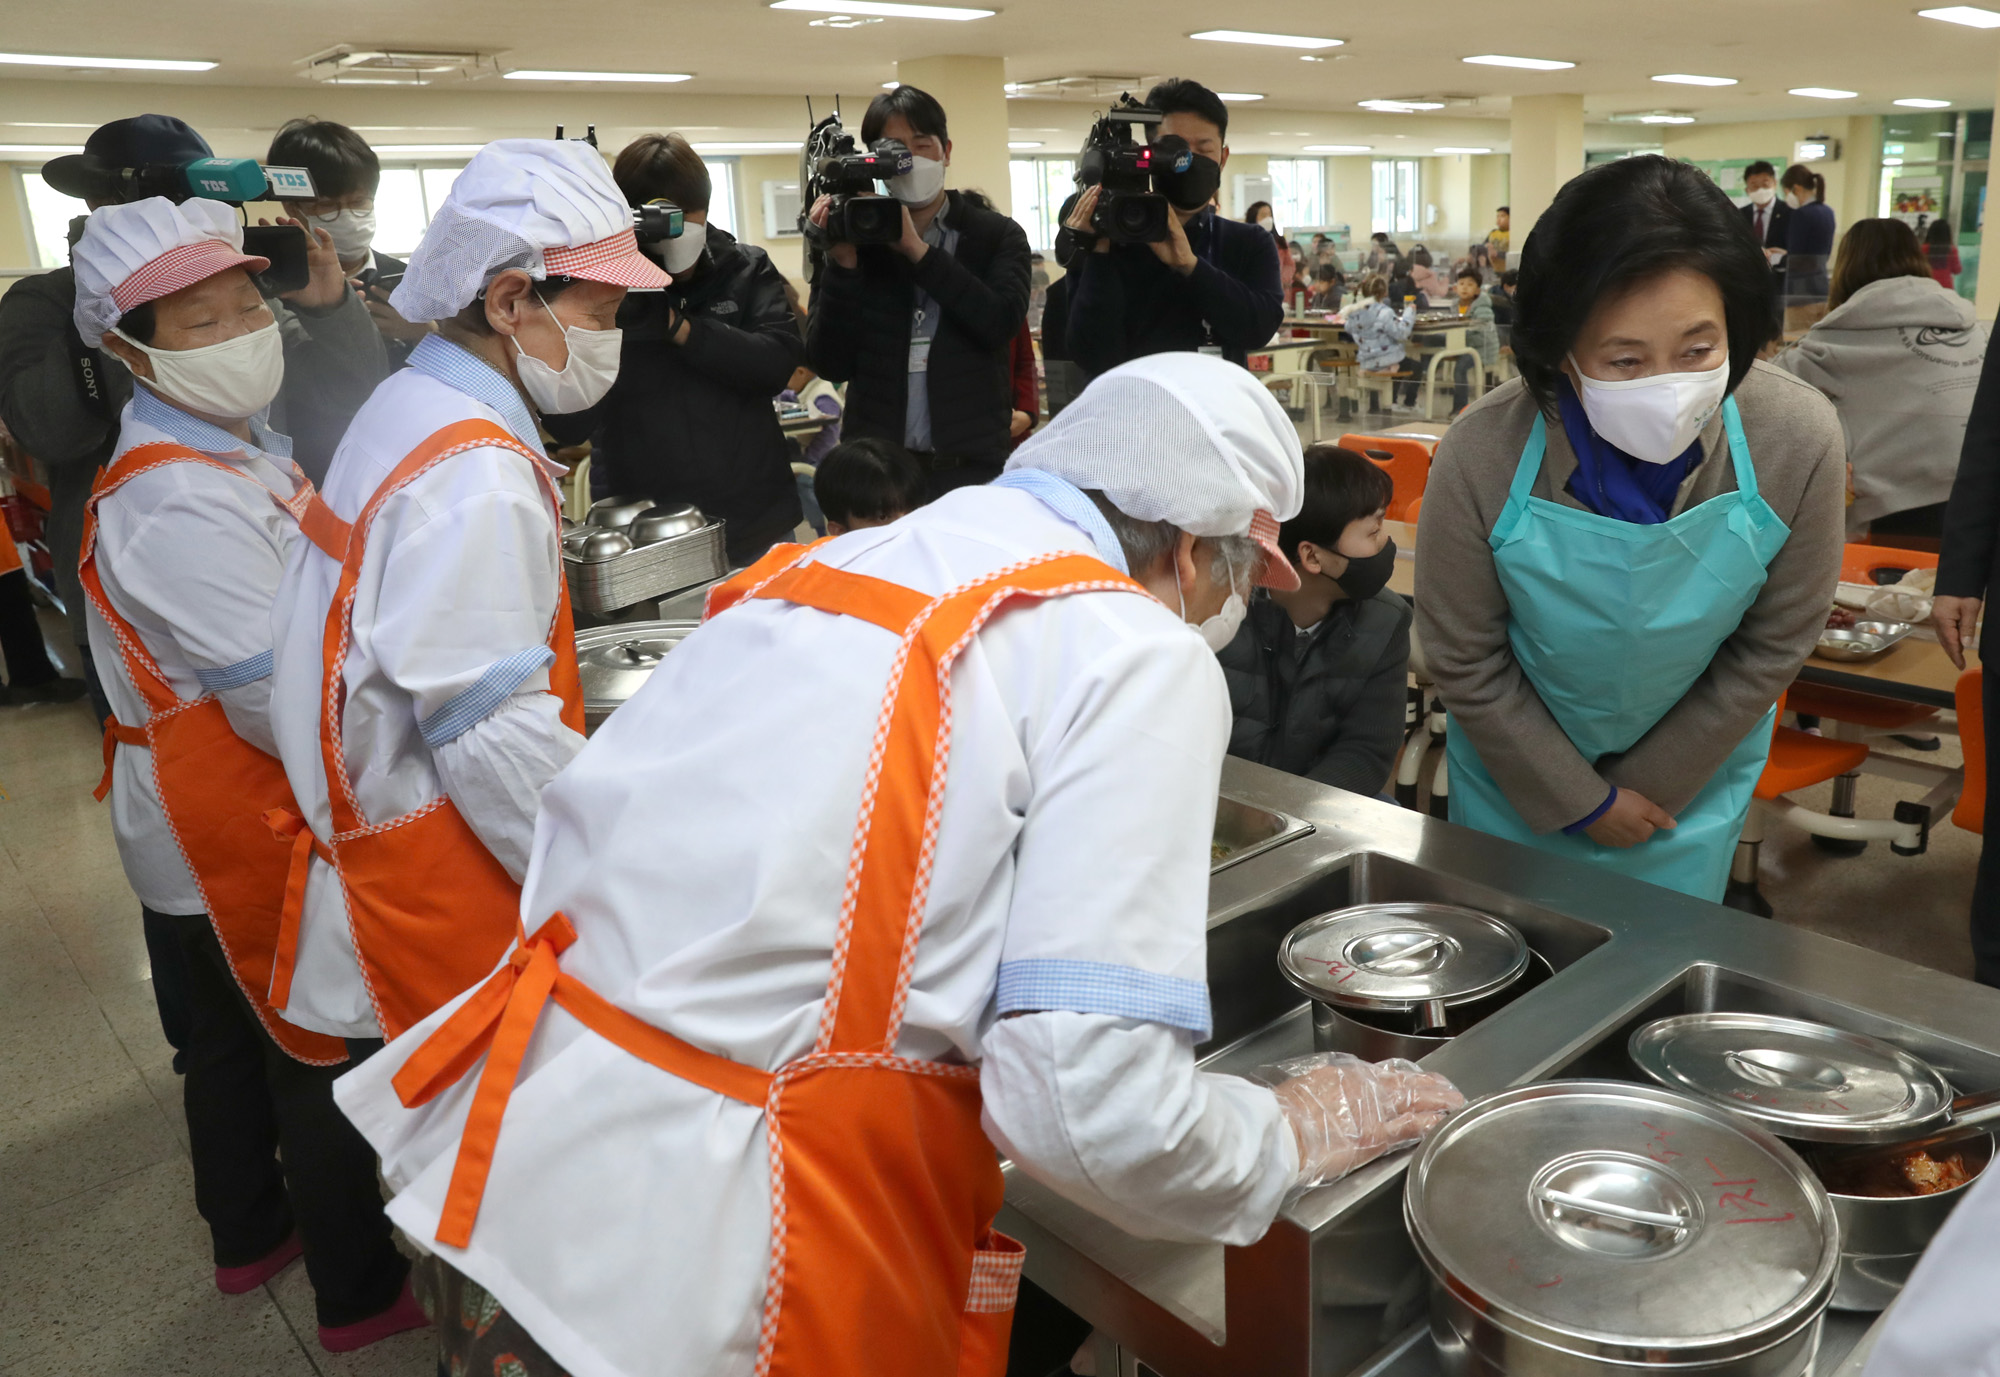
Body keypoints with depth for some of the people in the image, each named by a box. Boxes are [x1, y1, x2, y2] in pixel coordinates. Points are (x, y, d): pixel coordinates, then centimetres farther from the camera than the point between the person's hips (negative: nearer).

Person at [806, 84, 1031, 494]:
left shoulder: (997, 235, 3)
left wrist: (917, 249, -15)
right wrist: (842, 263, -13)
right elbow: (830, 365, -4)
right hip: (878, 464, 1)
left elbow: (999, 322, -16)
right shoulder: (855, 240, 3)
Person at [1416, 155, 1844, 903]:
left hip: (1696, 771, 1)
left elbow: (1772, 647, -11)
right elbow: (1464, 661, -17)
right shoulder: (1482, 454, -30)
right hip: (1518, 764, -1)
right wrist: (1579, 799, -9)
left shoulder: (1800, 440, -25)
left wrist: (1651, 786, -6)